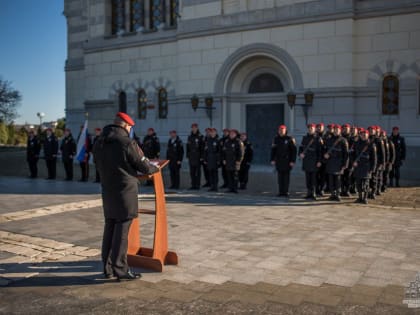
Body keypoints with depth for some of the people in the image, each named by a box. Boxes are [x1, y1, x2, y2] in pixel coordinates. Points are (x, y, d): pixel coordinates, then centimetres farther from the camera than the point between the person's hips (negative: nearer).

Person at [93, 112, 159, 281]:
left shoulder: (99, 143, 9)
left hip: (107, 191, 8)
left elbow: (99, 165, 14)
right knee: (122, 230, -3)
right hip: (125, 191, -7)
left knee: (110, 228, 14)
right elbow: (144, 166, -9)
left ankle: (108, 267, 21)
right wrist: (155, 168, 11)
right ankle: (120, 269, 3)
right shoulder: (127, 143, -15)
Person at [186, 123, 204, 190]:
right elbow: (188, 147, 16)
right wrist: (188, 155, 11)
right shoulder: (190, 137, 13)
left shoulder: (200, 137, -4)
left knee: (198, 172, -2)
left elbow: (202, 147, -7)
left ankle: (197, 186, 2)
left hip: (198, 157, -5)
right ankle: (193, 185, 14)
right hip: (191, 157, 5)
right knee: (192, 172, 7)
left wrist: (201, 157, -12)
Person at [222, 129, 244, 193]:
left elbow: (240, 152, -6)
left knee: (235, 175, -5)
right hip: (228, 161, 5)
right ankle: (230, 188, 10)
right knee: (229, 175, 5)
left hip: (235, 161, -5)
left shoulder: (238, 142, -3)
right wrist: (223, 159, 10)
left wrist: (238, 160, -10)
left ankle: (235, 188, -1)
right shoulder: (227, 142, 13)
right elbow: (224, 151, 16)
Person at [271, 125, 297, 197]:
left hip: (287, 161, -3)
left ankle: (286, 192, 6)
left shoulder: (290, 139, -5)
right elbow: (273, 150, 9)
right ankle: (281, 192, 9)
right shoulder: (276, 139, 6)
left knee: (286, 176, 0)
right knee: (280, 176, 4)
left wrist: (293, 161, -11)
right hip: (279, 161, 3)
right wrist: (272, 160, 2)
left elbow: (294, 150, -6)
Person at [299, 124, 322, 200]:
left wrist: (319, 161, -11)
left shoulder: (318, 139, -2)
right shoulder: (305, 138, 12)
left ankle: (313, 194, 1)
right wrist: (300, 153, -6)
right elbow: (301, 147, 15)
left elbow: (320, 151, -5)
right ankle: (309, 193, 13)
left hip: (314, 162, -4)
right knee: (307, 178, 7)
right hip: (306, 161, 4)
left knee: (313, 178, -3)